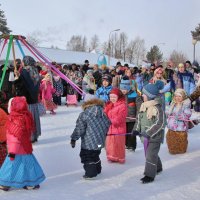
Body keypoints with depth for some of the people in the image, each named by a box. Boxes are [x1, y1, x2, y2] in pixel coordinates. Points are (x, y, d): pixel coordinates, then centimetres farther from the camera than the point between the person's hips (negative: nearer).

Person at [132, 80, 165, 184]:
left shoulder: (157, 108, -20)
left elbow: (160, 123, -21)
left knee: (150, 155, -6)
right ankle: (158, 168, 42)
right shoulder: (143, 106, 5)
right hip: (145, 136, 8)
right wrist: (136, 129, 0)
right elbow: (139, 118, 14)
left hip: (155, 136, -8)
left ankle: (150, 175, 2)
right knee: (150, 153, 21)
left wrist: (149, 133, -24)